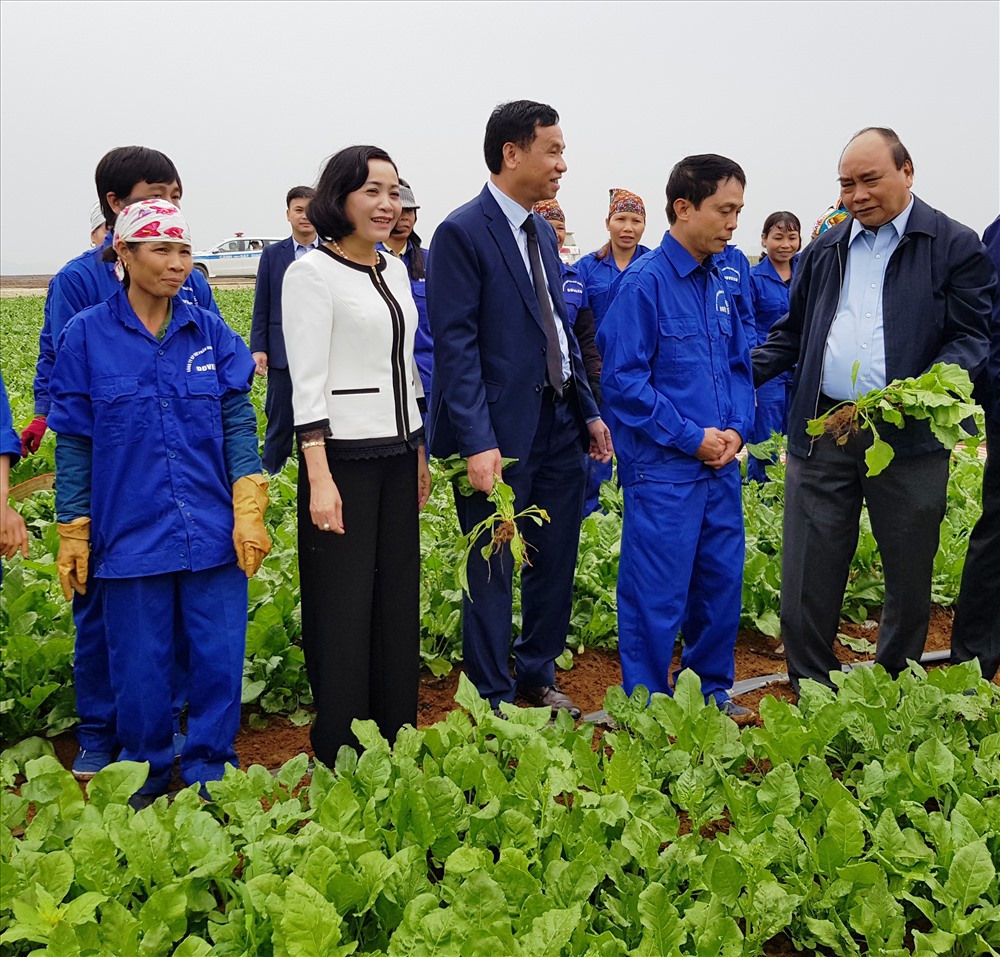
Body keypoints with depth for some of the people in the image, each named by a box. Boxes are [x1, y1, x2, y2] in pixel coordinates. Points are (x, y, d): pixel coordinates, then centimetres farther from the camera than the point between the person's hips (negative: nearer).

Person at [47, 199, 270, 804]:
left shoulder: (211, 333, 4)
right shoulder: (87, 336, -1)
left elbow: (238, 422, 3)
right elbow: (74, 442, 2)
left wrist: (249, 511, -7)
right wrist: (73, 533, 0)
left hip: (214, 533, 2)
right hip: (131, 536, -1)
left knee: (220, 660, 6)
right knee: (140, 668, 9)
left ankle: (209, 773, 26)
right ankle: (146, 775, 32)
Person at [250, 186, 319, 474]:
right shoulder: (272, 254, 6)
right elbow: (261, 307, 5)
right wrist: (258, 349, -3)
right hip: (284, 353, 0)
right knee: (280, 423, 6)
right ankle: (270, 477, 17)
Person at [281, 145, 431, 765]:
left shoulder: (395, 271, 13)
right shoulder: (313, 272, -9)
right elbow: (307, 382, -14)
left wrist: (420, 453, 17)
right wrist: (319, 480, -19)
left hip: (397, 453, 7)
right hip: (343, 456, -7)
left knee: (399, 594, 11)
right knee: (345, 602, 0)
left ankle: (398, 736, 25)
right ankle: (341, 752, 15)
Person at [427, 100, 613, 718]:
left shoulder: (543, 232, 14)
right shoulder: (463, 233, -11)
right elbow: (455, 345, -16)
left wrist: (589, 412, 13)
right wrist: (477, 443, -21)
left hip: (559, 428, 8)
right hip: (501, 433, -8)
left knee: (557, 561, 15)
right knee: (494, 571, 5)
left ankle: (538, 678, 33)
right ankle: (494, 700, 20)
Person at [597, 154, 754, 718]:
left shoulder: (720, 283, 10)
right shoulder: (646, 283, -11)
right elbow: (624, 380, -15)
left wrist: (736, 429, 0)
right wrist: (692, 437, -14)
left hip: (720, 464, 7)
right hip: (663, 469, -7)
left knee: (722, 582, 15)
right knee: (658, 598, 1)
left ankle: (713, 691, 33)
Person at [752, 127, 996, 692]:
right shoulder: (825, 250, 15)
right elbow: (792, 333, 20)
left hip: (909, 437, -3)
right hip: (822, 431, 3)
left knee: (909, 576, 9)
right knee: (808, 575, 4)